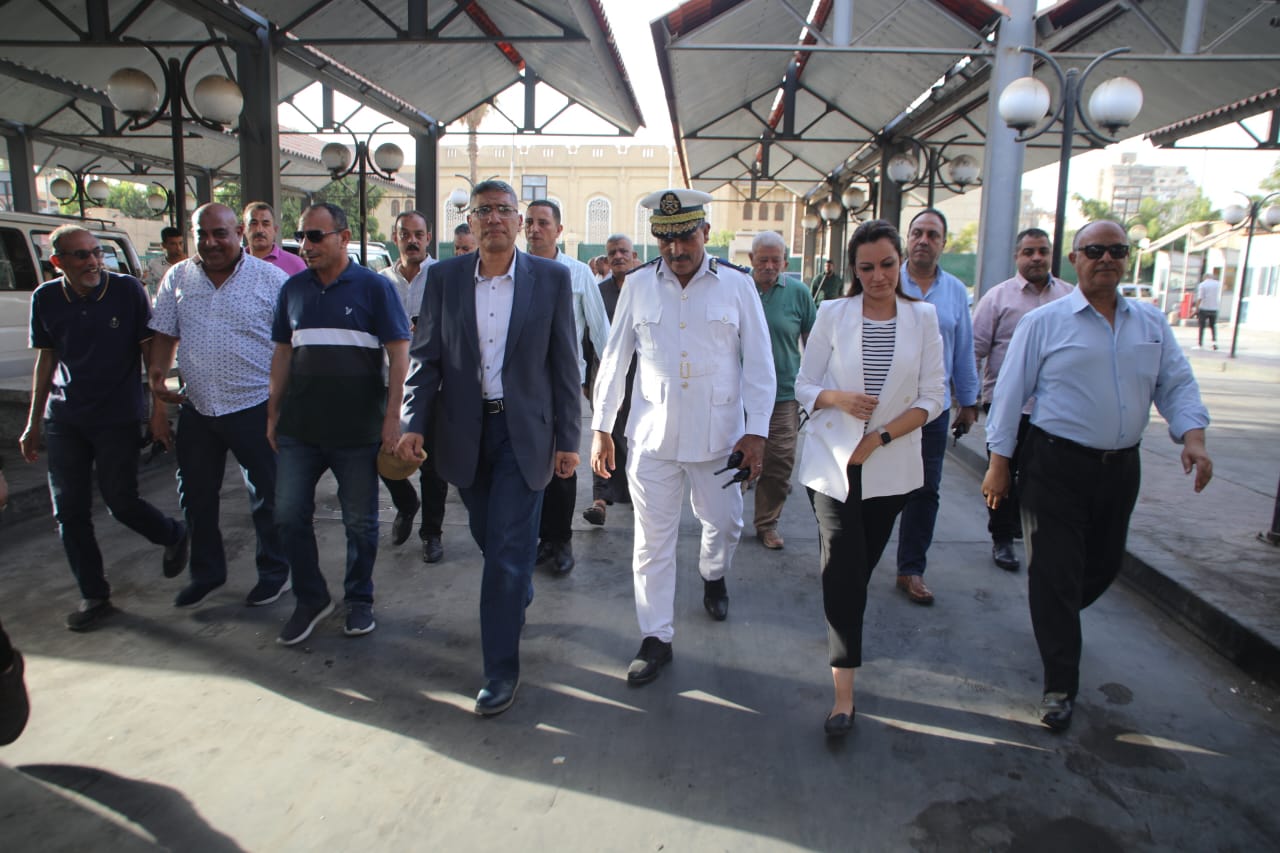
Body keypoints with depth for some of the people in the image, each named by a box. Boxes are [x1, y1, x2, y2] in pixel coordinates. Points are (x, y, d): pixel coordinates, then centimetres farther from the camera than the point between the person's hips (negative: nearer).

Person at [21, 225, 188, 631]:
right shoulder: (45, 299, 2)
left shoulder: (128, 290, -7)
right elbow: (45, 360, 9)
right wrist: (33, 424, 11)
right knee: (70, 512, 5)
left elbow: (148, 348, -1)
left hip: (118, 418, -4)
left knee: (121, 502, -3)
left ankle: (174, 536, 29)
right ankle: (94, 596, 19)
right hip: (63, 421, 4)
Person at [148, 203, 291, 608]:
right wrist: (157, 379, 0)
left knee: (266, 497, 6)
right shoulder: (178, 278, 6)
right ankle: (206, 573, 33)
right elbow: (164, 336, 12)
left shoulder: (271, 279, -6)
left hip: (255, 407, -4)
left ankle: (274, 573, 25)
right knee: (196, 497, 15)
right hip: (196, 408, 5)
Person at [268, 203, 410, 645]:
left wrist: (392, 416, -13)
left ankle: (359, 600, 26)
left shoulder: (374, 287, -4)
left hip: (357, 430, -4)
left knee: (360, 521, 8)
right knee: (289, 514, 6)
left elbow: (399, 352, -7)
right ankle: (310, 599, 24)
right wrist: (273, 414, 11)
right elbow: (283, 353, 14)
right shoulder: (293, 289, 8)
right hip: (299, 427, 4)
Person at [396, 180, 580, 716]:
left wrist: (567, 439, -3)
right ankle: (521, 596, 49)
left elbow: (565, 364, -2)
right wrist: (414, 423, -6)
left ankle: (501, 668, 9)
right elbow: (426, 356, 5)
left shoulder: (552, 279, -3)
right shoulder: (444, 278, 2)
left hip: (524, 431, -3)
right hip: (464, 430, 3)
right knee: (492, 540, 18)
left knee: (508, 550, -4)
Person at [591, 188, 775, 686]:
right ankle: (656, 639, 19)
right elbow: (615, 360, 7)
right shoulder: (638, 287, 2)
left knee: (724, 523, 16)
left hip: (718, 434, 0)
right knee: (652, 541, 5)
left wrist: (756, 431, -5)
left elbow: (759, 364, 0)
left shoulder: (737, 286, -1)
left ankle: (713, 576, 50)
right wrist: (601, 426, 5)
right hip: (652, 434, 0)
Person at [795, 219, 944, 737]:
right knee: (843, 569, -9)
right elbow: (804, 386, 2)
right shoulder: (832, 314, -1)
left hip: (889, 468, 2)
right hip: (831, 463, -1)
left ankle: (844, 641, 43)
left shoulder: (923, 318, 1)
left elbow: (931, 398, 0)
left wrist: (881, 437, -12)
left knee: (862, 566, 13)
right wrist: (838, 398, -19)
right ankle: (844, 691, -3)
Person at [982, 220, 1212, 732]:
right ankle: (1060, 684, 9)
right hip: (1056, 465, -5)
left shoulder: (1151, 323, 9)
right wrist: (999, 463, -6)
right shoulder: (1044, 322, -4)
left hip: (1120, 467, 5)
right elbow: (1011, 392, -4)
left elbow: (1176, 385, 7)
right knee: (1055, 572, -2)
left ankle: (1055, 619, 48)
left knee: (1105, 564, 18)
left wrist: (1193, 436, -12)